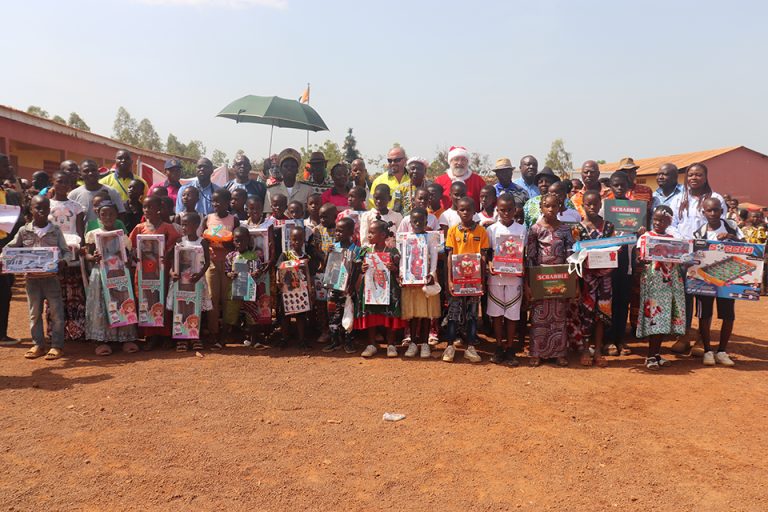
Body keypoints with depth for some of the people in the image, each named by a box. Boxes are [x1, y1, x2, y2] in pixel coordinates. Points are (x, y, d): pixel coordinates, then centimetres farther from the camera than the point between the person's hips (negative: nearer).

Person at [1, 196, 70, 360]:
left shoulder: (55, 230, -1)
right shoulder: (24, 231, 2)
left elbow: (65, 251, 0)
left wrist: (63, 261, -19)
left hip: (51, 276, -2)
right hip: (32, 277, 2)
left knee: (56, 311, 1)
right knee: (34, 312, 11)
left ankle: (57, 345, 10)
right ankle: (38, 345, 21)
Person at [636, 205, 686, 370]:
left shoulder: (673, 239, 12)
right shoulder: (644, 237, 0)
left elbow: (679, 261, 13)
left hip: (671, 283, 4)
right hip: (652, 282, -4)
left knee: (664, 319, 7)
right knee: (653, 318, -6)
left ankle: (657, 353, 17)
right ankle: (651, 356, 2)